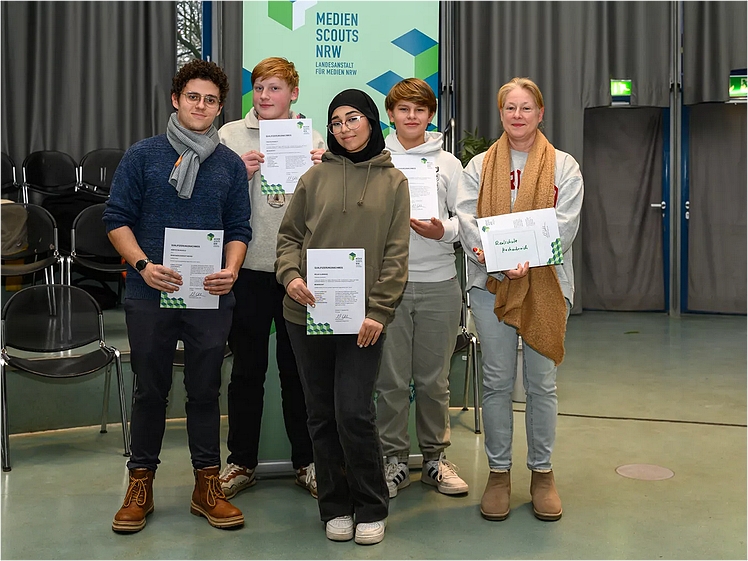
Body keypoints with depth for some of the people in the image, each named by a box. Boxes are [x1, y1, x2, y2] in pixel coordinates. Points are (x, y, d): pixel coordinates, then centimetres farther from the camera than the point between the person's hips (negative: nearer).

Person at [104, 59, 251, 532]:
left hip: (211, 297, 1)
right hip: (150, 294, -1)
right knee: (151, 390, 9)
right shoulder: (143, 155, 2)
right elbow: (118, 219, 1)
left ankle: (208, 485, 21)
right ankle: (141, 484, 23)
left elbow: (239, 228, 8)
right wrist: (144, 265, -14)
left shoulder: (231, 164, 8)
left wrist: (231, 270, -11)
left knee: (205, 391, 9)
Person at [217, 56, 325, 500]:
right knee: (247, 368, 8)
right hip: (248, 268, 0)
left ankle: (306, 460, 22)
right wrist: (239, 173, -14)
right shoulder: (231, 136, 5)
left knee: (299, 367, 9)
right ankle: (243, 461, 22)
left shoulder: (312, 138, 7)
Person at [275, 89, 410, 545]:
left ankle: (371, 508, 13)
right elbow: (289, 235, 10)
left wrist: (379, 311, -9)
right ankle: (335, 506, 24)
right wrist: (290, 274, -10)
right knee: (323, 415, 9)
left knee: (354, 414, -7)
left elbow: (396, 253, 0)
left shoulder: (393, 181, 5)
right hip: (308, 313, 2)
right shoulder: (316, 177, 7)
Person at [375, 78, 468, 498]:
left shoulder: (448, 163, 10)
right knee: (391, 379, 2)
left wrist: (443, 230, -13)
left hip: (439, 282, 1)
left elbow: (466, 219, 7)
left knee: (434, 379, 8)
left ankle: (436, 457, 23)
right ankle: (394, 460, 17)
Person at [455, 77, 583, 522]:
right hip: (490, 284, 1)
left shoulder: (564, 166, 6)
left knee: (542, 383, 5)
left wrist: (528, 258, -20)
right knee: (497, 382, 5)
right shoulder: (479, 166, 10)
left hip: (545, 283, -1)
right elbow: (467, 218, -3)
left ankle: (542, 472, 19)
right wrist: (493, 255, -20)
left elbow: (566, 223, -6)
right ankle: (499, 472, 17)